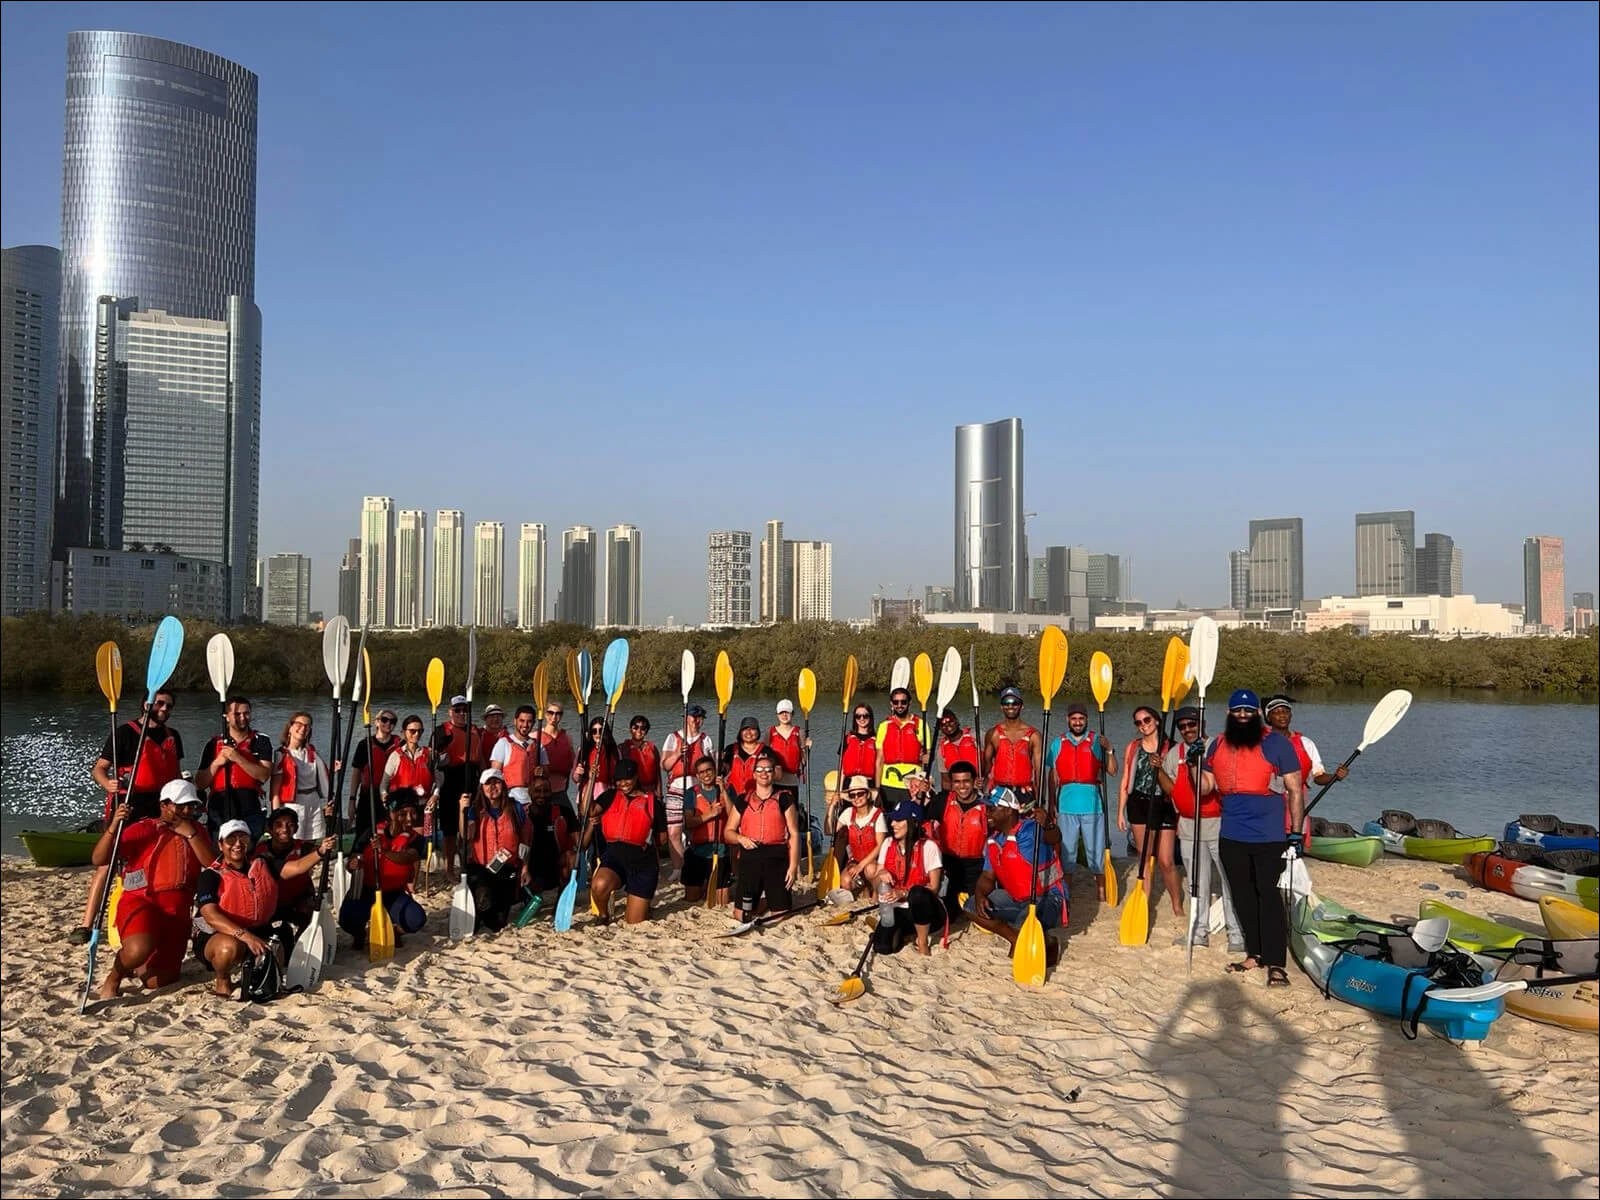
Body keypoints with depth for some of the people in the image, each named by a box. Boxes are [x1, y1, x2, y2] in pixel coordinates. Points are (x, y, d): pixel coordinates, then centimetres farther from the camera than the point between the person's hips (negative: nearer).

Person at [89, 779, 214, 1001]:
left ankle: (134, 967, 34)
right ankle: (113, 977, -3)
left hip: (176, 913, 4)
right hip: (140, 903, -4)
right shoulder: (143, 829, -1)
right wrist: (114, 825, -23)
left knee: (159, 981, -1)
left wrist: (190, 833, -11)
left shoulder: (197, 831, 10)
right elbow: (99, 860, -9)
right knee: (139, 949, -36)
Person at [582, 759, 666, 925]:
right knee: (599, 885, -35)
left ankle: (630, 909, 40)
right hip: (614, 856, 0)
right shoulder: (610, 797, 9)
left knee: (634, 923, 0)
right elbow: (588, 812, -9)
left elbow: (662, 839, 13)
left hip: (643, 862, 0)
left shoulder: (652, 803, 6)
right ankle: (604, 916, -1)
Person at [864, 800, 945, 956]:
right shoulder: (888, 843, 3)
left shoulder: (928, 846, -12)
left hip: (922, 907, -3)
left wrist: (904, 893, -25)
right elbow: (877, 887, 7)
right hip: (895, 908, 3)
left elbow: (933, 888, -11)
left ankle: (922, 943, -15)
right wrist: (881, 874, -17)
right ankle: (901, 932, 12)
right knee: (882, 947, -24)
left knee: (917, 893, -39)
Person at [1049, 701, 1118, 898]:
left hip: (1092, 804, -2)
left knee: (1096, 850, 2)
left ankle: (1102, 893, 9)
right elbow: (1053, 777, 9)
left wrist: (1109, 750, -17)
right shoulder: (1058, 744, 9)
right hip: (1066, 805, 2)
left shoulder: (1097, 742, 3)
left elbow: (1112, 771, -3)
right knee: (1066, 850, 8)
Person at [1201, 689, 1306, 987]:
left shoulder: (1276, 743, -5)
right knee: (1243, 897, 13)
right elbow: (1206, 787, 12)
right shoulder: (1217, 745, 8)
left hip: (1269, 837, -5)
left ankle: (1277, 964, 0)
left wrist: (1296, 832, -9)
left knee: (1269, 897, -5)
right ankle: (1255, 953, 25)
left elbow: (1295, 790, -5)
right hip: (1231, 837, 5)